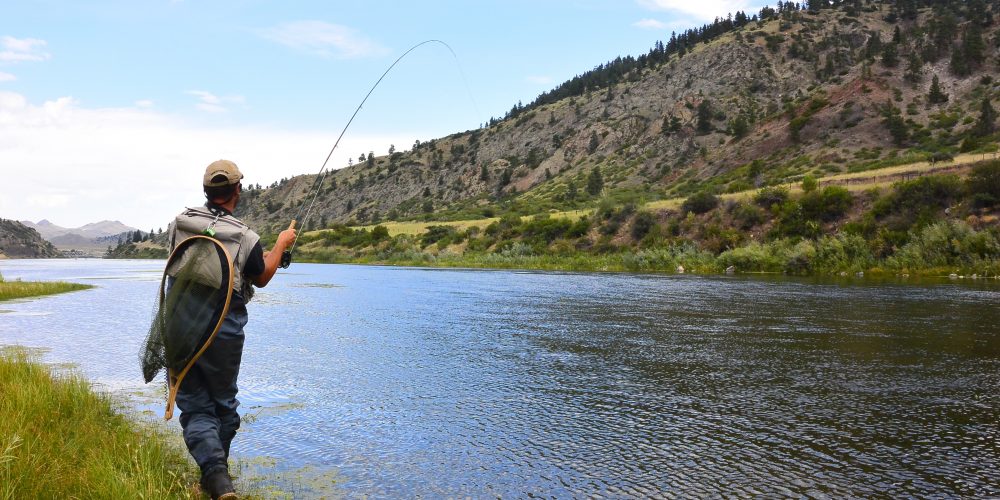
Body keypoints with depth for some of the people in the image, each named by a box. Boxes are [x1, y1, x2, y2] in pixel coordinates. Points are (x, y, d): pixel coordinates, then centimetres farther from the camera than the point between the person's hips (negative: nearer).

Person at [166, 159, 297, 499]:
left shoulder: (178, 224, -3)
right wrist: (281, 244, 21)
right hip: (224, 333, -1)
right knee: (223, 404, 19)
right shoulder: (246, 238, -12)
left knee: (194, 407, 7)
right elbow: (262, 278, 6)